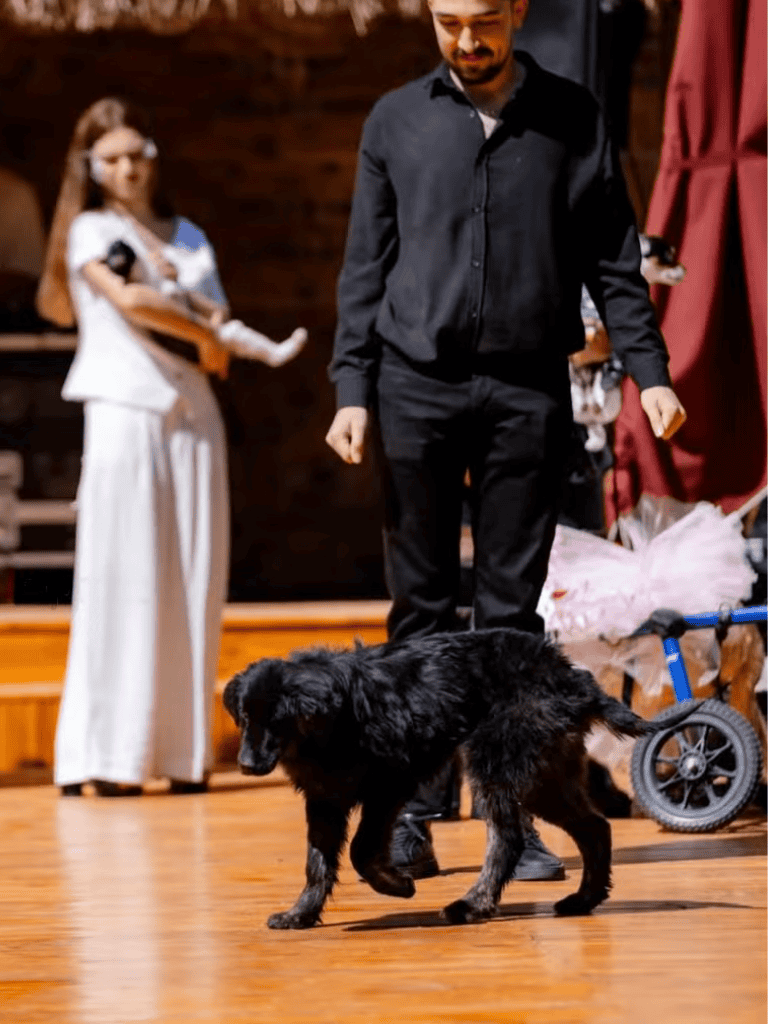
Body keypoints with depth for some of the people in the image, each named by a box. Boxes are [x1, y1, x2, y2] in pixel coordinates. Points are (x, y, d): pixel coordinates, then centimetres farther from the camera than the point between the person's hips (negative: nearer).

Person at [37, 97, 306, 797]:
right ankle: (107, 757, -8)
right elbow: (127, 301, -13)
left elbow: (224, 342, 10)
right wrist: (202, 330, -2)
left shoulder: (189, 239, 19)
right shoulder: (90, 230, 6)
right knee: (122, 581, -8)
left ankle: (183, 752, 5)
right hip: (124, 412, -5)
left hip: (193, 415, 5)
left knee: (194, 583, 1)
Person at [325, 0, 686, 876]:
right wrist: (353, 390, 1)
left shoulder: (572, 118, 8)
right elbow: (366, 265, 9)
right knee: (422, 604, 0)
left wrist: (649, 371, -2)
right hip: (417, 384, 0)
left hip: (527, 386, 0)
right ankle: (412, 814, 3)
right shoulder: (396, 121, 9)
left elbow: (612, 258, 8)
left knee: (511, 608, 1)